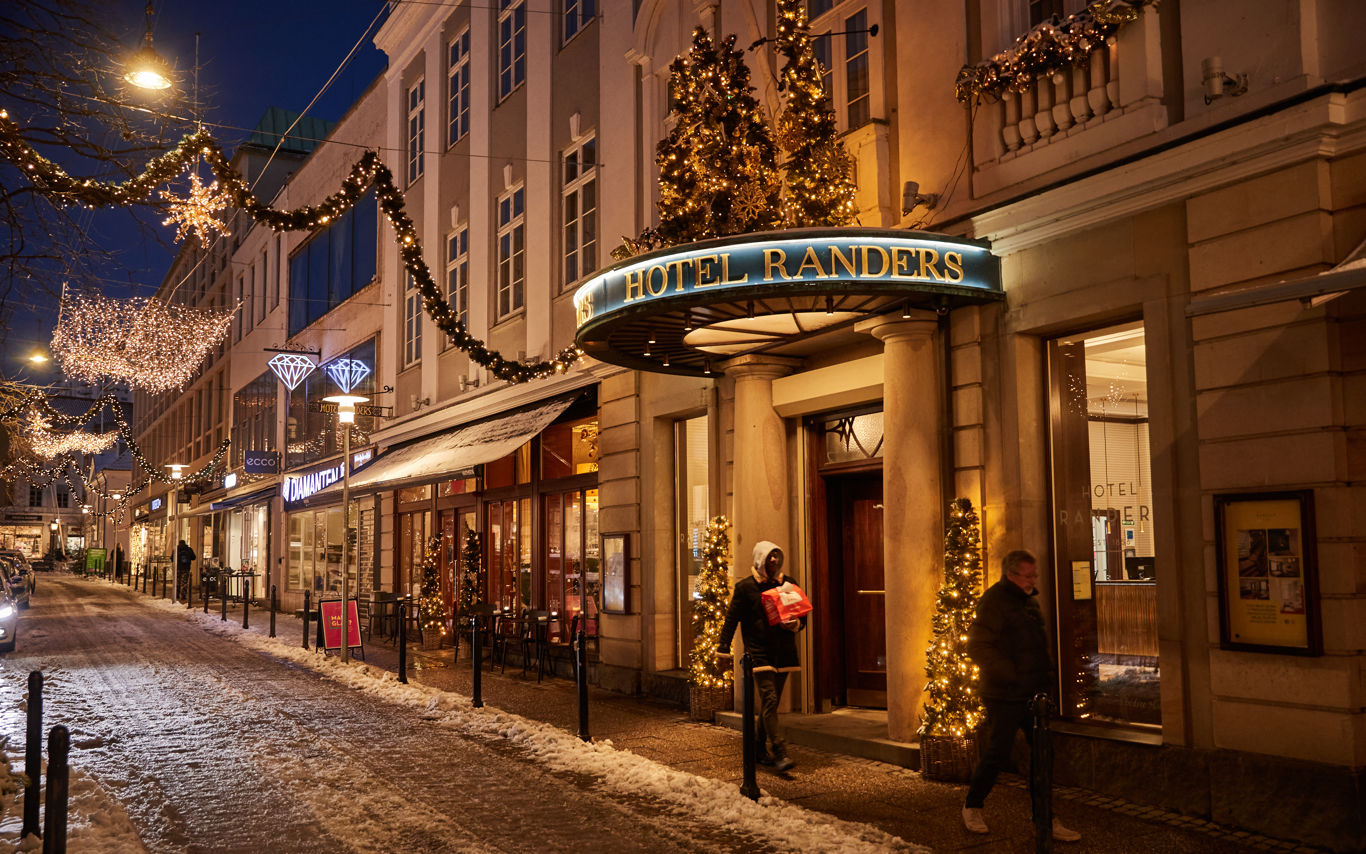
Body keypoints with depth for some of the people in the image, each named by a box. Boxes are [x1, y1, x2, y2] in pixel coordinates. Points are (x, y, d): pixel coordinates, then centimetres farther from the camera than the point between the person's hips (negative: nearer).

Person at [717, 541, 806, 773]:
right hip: (759, 652, -5)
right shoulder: (745, 587, -1)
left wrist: (795, 624, -5)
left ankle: (760, 749, 24)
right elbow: (732, 618, -1)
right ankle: (779, 753, -18)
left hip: (783, 653, 5)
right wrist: (723, 648, -7)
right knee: (769, 700, -15)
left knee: (771, 702, 11)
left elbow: (802, 616, 18)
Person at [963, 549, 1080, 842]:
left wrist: (1049, 670, 13)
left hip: (1034, 694, 8)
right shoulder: (993, 602, -13)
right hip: (1004, 697, -8)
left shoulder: (1030, 601, 14)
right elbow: (978, 647, -20)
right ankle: (972, 806, 23)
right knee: (997, 754, 1)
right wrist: (1012, 675, -22)